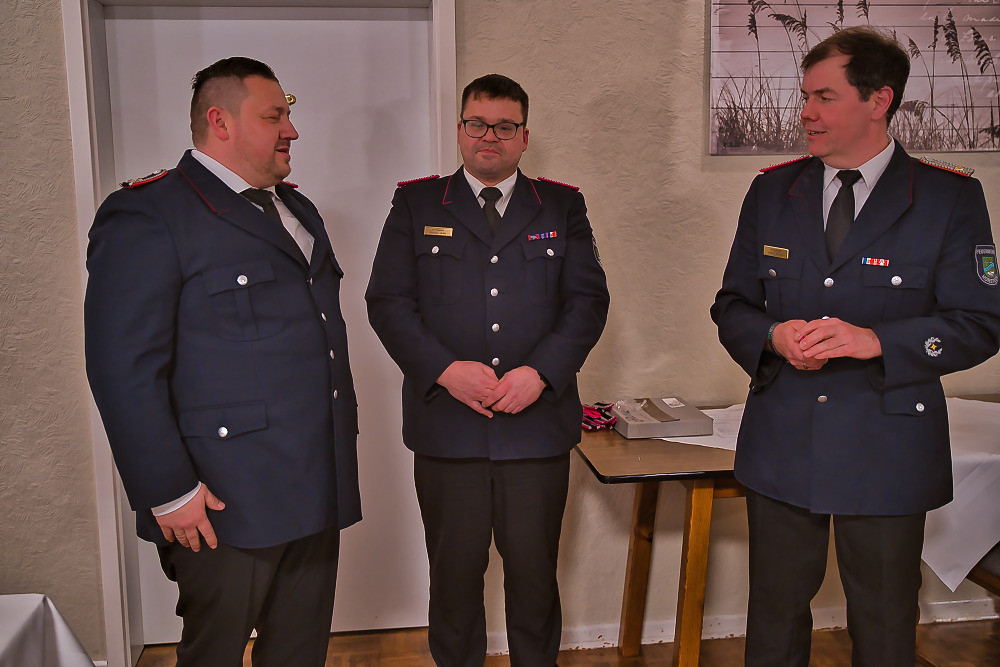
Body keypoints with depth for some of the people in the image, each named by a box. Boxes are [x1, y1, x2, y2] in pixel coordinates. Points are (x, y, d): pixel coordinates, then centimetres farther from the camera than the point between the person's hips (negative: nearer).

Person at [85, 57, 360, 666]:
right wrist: (169, 493, -17)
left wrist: (342, 439, 17)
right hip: (224, 504, -7)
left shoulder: (297, 210, 16)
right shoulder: (146, 216, -11)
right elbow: (124, 369, -16)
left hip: (317, 493, 8)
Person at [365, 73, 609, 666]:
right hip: (446, 425, 0)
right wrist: (446, 370, -13)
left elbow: (588, 300, 3)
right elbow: (388, 301, 0)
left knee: (534, 572, 10)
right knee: (454, 573, 10)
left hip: (538, 423, 1)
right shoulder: (417, 203, 9)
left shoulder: (562, 206, 11)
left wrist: (540, 372, -12)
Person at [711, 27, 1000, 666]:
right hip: (781, 444, 3)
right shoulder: (773, 191, 6)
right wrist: (773, 336, -13)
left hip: (888, 453, -2)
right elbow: (732, 306, 10)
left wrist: (876, 341, -21)